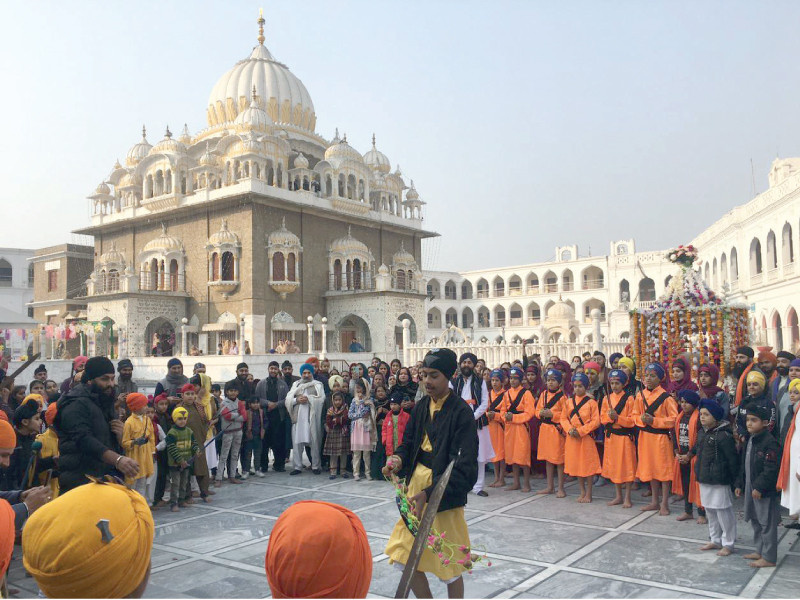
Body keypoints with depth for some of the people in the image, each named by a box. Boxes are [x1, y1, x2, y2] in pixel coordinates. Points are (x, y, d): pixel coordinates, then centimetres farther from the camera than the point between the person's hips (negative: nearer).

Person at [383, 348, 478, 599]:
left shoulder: (461, 412, -17)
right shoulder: (422, 406, 4)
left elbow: (464, 468, -21)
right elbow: (409, 442, 11)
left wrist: (429, 494, -29)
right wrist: (398, 459, -12)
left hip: (444, 495, -6)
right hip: (415, 489, 7)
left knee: (449, 567, 9)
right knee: (406, 558, 12)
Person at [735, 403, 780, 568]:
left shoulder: (770, 443, -19)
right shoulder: (751, 440, 10)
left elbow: (771, 470, -22)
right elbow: (744, 465, 17)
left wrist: (759, 487, -22)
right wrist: (740, 484, 15)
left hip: (766, 492, -9)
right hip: (751, 489, 10)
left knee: (767, 523, 1)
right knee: (755, 521, 19)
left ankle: (769, 557, 10)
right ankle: (759, 551, 33)